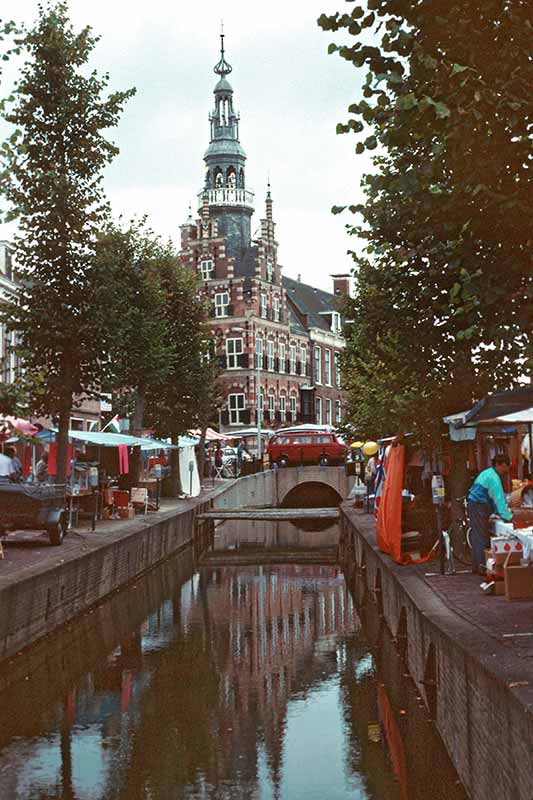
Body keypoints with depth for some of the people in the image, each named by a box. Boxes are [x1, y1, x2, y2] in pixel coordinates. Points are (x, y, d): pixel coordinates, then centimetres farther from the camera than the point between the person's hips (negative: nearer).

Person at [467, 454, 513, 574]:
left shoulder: (488, 473, 16)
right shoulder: (493, 477, -16)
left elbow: (495, 497, 21)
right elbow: (499, 498, -19)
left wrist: (497, 511, 17)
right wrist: (507, 516, -15)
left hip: (474, 506, 10)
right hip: (479, 507, -10)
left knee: (477, 537, 13)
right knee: (483, 537, -7)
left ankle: (476, 566, 18)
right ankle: (483, 567, -6)